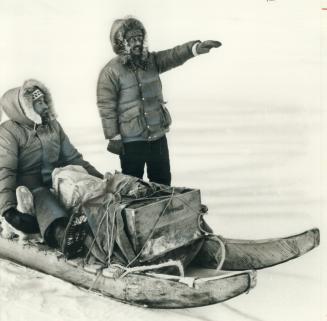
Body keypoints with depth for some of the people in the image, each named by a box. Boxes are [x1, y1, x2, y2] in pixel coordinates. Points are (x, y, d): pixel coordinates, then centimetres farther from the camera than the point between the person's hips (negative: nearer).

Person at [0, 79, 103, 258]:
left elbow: (73, 157, 17)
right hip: (29, 187, -8)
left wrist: (98, 178, 8)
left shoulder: (52, 125, 12)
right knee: (41, 196, -39)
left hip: (56, 181, 8)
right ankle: (61, 233, -68)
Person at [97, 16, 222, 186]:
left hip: (158, 135, 6)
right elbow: (106, 108, -12)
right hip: (131, 141, -5)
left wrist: (196, 47, -28)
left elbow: (173, 56, -10)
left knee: (163, 181, 17)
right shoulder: (111, 72, -12)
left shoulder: (151, 61, 5)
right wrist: (113, 137, -12)